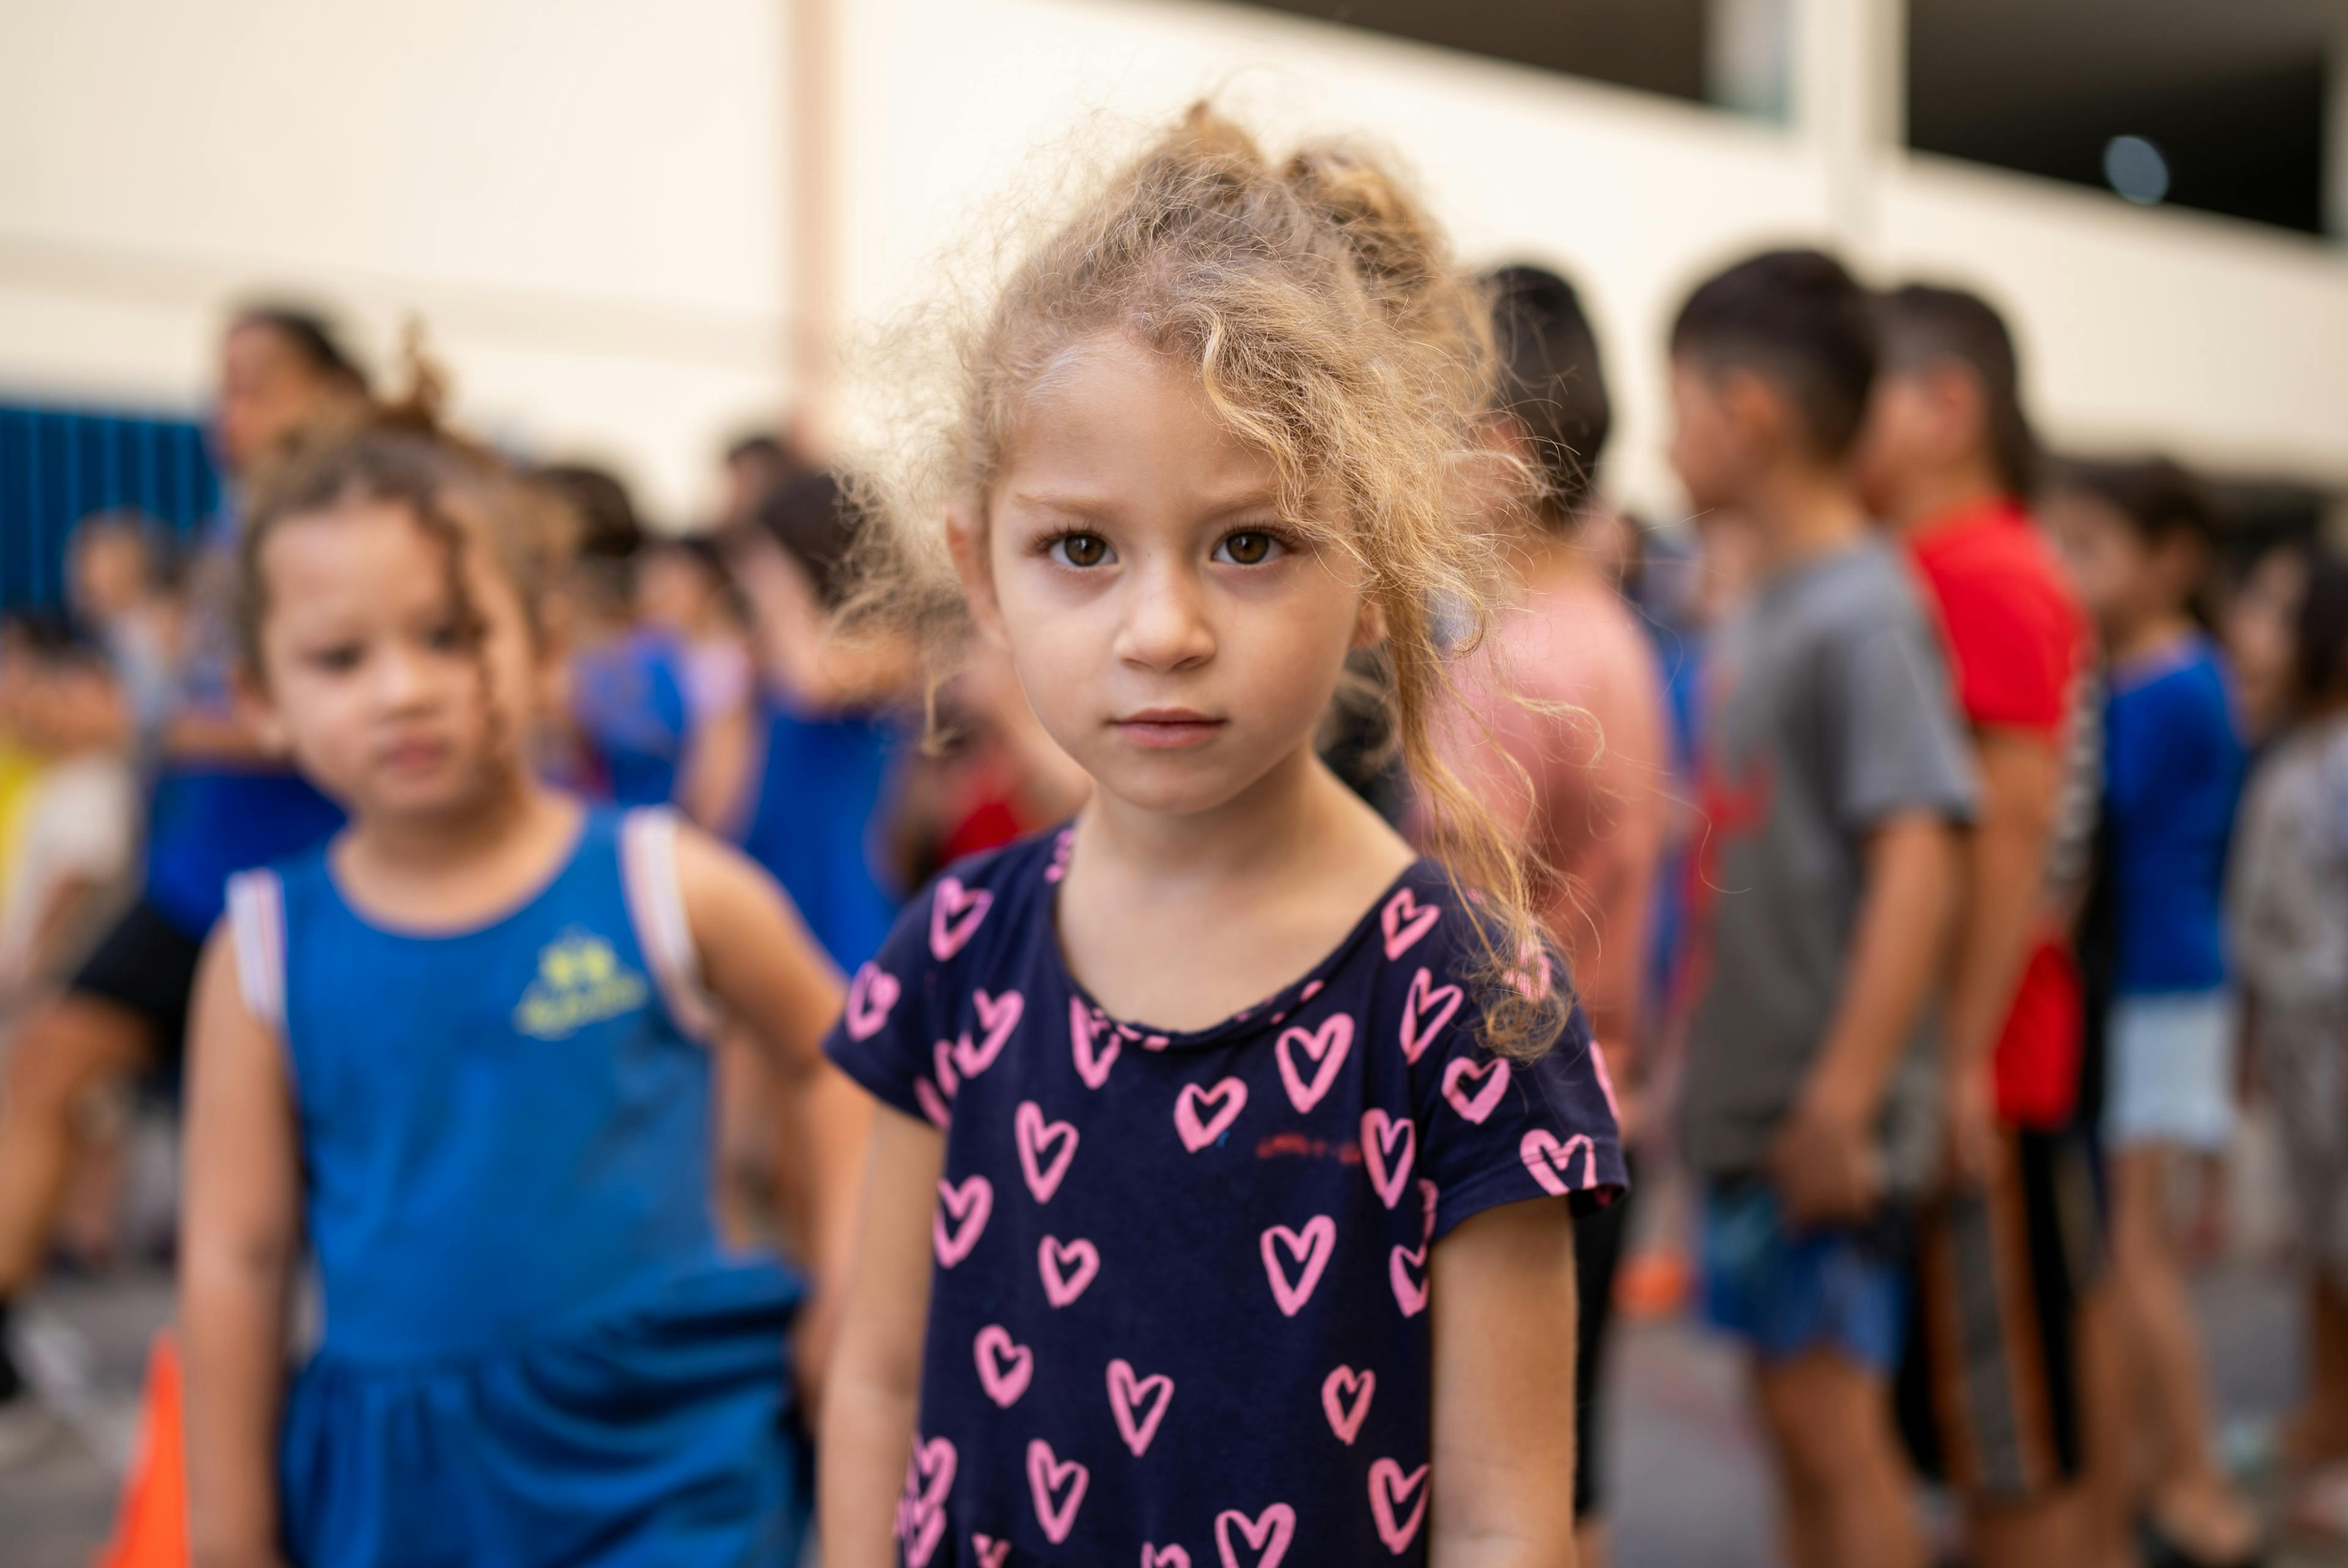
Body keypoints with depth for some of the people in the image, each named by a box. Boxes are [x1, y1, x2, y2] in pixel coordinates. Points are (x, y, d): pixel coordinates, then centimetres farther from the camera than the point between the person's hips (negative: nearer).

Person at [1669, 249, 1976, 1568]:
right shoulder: (1763, 608, 12)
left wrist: (1841, 1100, -23)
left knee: (1836, 1419, -2)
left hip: (1825, 1122, -8)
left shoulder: (1866, 611, -14)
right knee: (1796, 1418, 15)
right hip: (1748, 1099, 9)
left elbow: (1916, 862, -21)